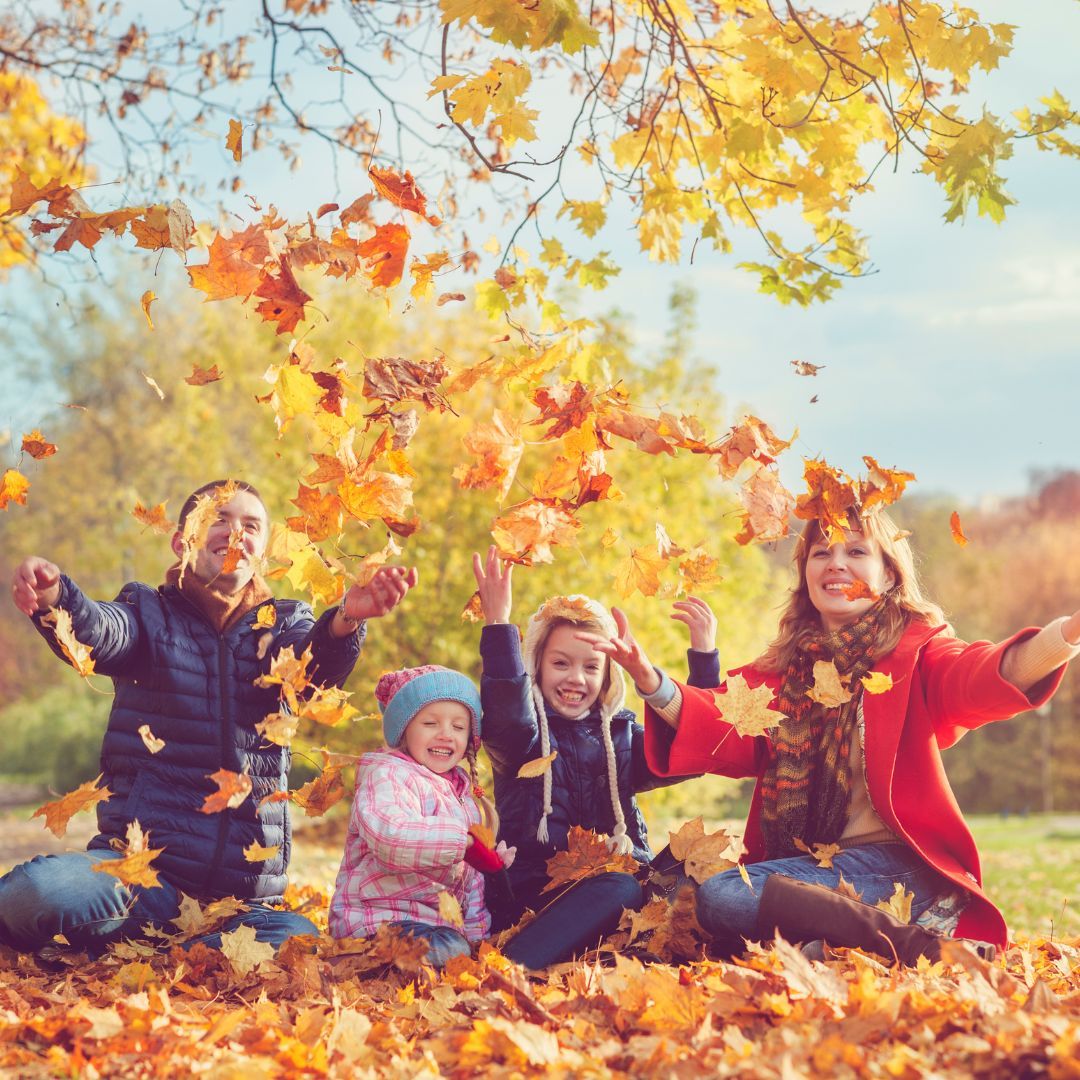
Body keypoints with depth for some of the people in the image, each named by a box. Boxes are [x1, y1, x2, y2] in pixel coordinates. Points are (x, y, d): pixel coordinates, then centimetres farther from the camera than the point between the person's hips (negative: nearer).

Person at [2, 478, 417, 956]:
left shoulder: (280, 624, 13)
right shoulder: (150, 612, 9)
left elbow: (314, 668, -10)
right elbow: (97, 634, -15)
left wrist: (346, 621, -35)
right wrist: (54, 601, -40)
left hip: (245, 893, 3)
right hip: (144, 865, -3)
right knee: (41, 890, -34)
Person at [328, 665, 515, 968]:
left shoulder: (462, 791, 17)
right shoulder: (386, 777, -12)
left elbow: (472, 874, 24)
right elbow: (391, 837, -34)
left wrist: (475, 931, 16)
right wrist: (464, 841, -32)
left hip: (439, 919, 9)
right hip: (379, 917, -8)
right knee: (452, 954, -31)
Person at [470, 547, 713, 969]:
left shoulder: (619, 733, 19)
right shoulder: (525, 732, 6)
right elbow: (505, 714, -19)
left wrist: (704, 657, -1)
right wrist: (498, 622, -30)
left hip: (615, 882, 5)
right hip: (535, 894, -5)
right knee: (618, 888, -34)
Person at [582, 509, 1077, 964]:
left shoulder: (915, 648, 3)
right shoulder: (782, 667, 19)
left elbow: (975, 680, -20)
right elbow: (722, 730, 3)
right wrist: (649, 680, -16)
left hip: (894, 862, -7)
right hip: (805, 865, 7)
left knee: (722, 897, -25)